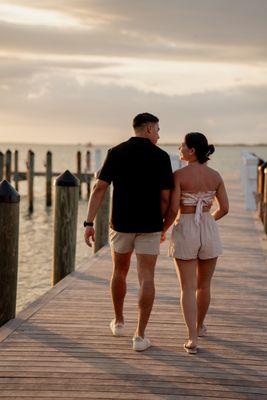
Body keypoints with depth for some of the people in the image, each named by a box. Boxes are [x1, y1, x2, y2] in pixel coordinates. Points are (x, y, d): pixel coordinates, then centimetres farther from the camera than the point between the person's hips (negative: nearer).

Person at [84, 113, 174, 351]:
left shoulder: (116, 152, 0)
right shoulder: (161, 157, -4)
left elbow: (99, 189, -6)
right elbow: (165, 197, -5)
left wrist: (89, 223, -4)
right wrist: (161, 226, 10)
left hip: (121, 224, 2)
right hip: (149, 226, -2)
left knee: (120, 272, 22)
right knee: (146, 279, 0)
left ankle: (119, 322, 35)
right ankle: (140, 336, -6)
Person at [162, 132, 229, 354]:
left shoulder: (178, 175, -11)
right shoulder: (215, 175, 2)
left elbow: (173, 209, -14)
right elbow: (224, 208, 6)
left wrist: (163, 230, 3)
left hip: (184, 231, -3)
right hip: (209, 231, 4)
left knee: (188, 288, 1)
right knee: (204, 285, 21)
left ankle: (193, 339, -9)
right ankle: (199, 326, 40)